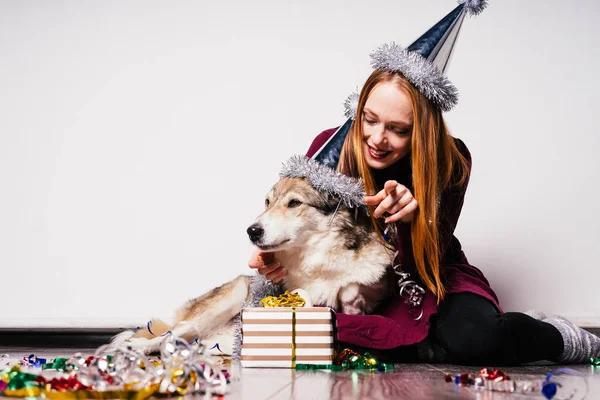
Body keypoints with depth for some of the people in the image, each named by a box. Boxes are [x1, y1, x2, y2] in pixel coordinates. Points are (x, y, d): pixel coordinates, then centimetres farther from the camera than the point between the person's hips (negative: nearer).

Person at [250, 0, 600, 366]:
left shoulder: (450, 160, -18)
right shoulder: (331, 147, -16)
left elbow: (424, 266, -17)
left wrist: (410, 218, -40)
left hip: (434, 281, -3)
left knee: (472, 340, -37)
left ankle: (559, 337, -2)